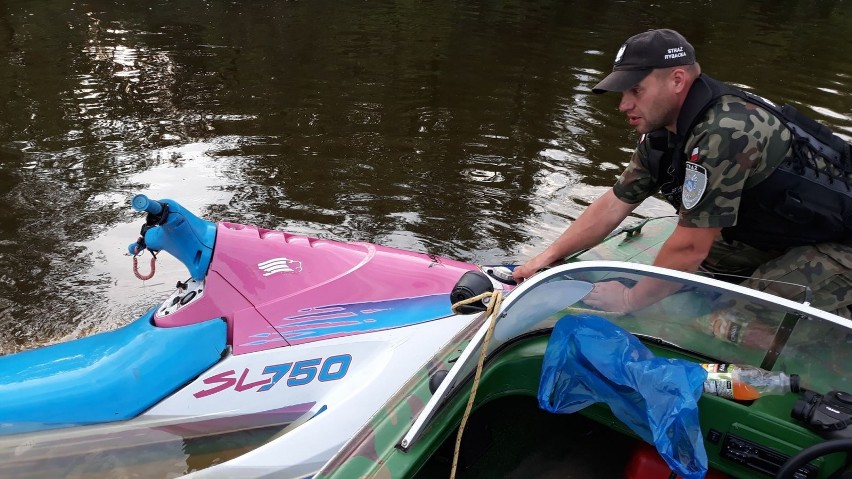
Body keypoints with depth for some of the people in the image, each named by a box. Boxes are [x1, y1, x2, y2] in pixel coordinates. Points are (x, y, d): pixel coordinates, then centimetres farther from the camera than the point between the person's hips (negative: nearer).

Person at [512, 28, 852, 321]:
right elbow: (613, 204, 0)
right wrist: (547, 257, -5)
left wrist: (631, 300, -16)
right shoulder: (663, 132, -6)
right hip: (771, 233, 8)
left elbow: (690, 246, -29)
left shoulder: (723, 133, -34)